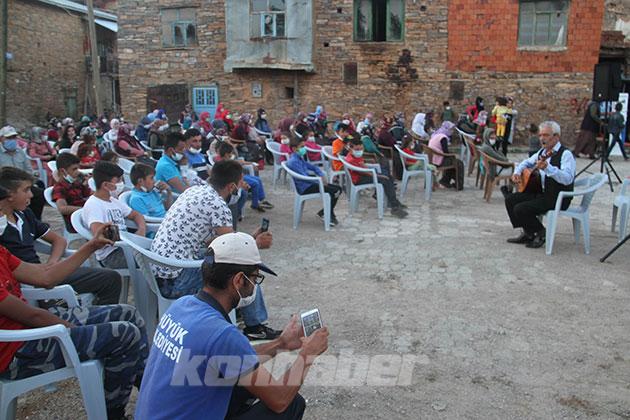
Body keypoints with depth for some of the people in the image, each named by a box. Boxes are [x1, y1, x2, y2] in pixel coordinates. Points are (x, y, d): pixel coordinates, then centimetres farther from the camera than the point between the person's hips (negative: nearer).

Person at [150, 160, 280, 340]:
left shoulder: (194, 190, 8)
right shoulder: (218, 205, -18)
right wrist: (257, 244, 11)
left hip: (157, 270, 9)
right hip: (175, 281, -9)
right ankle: (254, 327, 14)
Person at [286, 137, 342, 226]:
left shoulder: (300, 159, 16)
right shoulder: (293, 161, -15)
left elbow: (313, 167, 23)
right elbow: (304, 177, -23)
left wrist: (322, 176, 4)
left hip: (310, 184, 10)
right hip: (305, 188, -10)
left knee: (338, 188, 3)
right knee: (333, 191, -19)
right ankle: (330, 216, -2)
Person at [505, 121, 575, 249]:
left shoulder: (565, 154, -15)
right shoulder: (542, 152, 12)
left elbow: (568, 179, -31)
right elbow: (527, 162, 30)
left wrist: (548, 168, -43)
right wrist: (517, 172, 9)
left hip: (558, 197, -9)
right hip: (541, 192, 9)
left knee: (520, 209, -22)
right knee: (510, 200, 3)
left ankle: (541, 233, 2)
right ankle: (528, 233, 12)